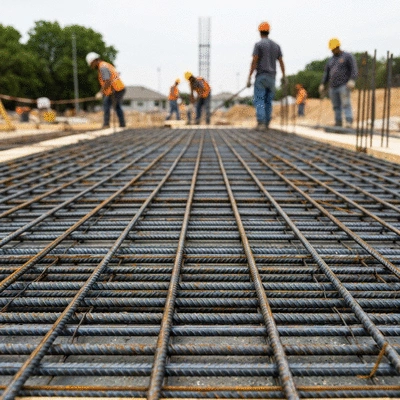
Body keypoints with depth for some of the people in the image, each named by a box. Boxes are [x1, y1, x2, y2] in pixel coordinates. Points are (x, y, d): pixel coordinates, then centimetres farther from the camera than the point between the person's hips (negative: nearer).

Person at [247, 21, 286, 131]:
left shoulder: (258, 44, -6)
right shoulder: (276, 45, 12)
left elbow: (254, 62, -13)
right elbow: (281, 62, 13)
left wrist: (249, 78, -12)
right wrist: (284, 76, 22)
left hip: (261, 77, -5)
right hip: (271, 77, 5)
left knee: (259, 101, -6)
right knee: (268, 102, 10)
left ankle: (261, 123, -19)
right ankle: (266, 124, 10)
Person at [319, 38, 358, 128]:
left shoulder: (348, 56, 3)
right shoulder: (331, 60, 20)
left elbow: (354, 69, -7)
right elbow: (326, 73, 22)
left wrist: (352, 80, -22)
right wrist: (322, 84, 11)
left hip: (344, 86, -6)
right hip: (333, 87, 6)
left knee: (346, 104, -15)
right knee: (336, 106, 3)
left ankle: (349, 122, -22)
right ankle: (338, 122, 6)